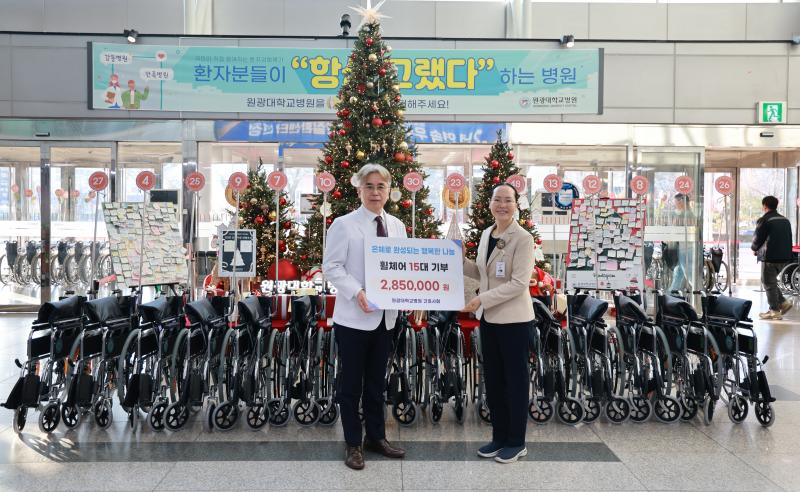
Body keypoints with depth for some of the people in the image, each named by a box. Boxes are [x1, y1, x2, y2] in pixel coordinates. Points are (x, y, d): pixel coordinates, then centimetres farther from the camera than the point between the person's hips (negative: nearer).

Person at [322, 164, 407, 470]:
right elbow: (331, 266, -11)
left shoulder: (397, 226, 7)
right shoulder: (344, 225, -8)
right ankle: (353, 444, 19)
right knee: (351, 382, 6)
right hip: (354, 316, -5)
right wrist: (357, 292, -23)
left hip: (386, 315, 5)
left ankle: (376, 437, 31)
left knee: (377, 381, 17)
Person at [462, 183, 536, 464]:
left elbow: (519, 283, -20)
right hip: (488, 317, 7)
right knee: (493, 379, 13)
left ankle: (516, 442, 17)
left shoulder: (523, 238, -14)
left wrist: (481, 299, -23)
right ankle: (499, 437, 27)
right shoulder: (486, 234, 9)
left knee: (514, 380, 4)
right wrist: (460, 260, 0)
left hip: (513, 319, -7)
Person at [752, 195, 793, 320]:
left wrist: (754, 249, 11)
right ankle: (783, 302, 14)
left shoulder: (764, 220, -11)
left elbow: (757, 239, -11)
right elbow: (788, 238, 16)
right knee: (772, 281, 22)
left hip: (770, 257, -7)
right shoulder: (785, 220, 12)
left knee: (769, 283, 3)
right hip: (785, 257, 7)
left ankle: (775, 311, 5)